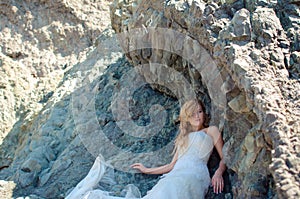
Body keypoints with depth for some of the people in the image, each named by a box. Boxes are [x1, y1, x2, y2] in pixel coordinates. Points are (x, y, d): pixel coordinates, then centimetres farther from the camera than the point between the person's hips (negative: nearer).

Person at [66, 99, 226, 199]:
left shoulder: (211, 131, 20)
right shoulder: (184, 138, 34)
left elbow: (224, 158, 11)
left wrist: (219, 172, -9)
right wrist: (147, 170, 36)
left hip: (193, 175, -5)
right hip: (176, 176, 6)